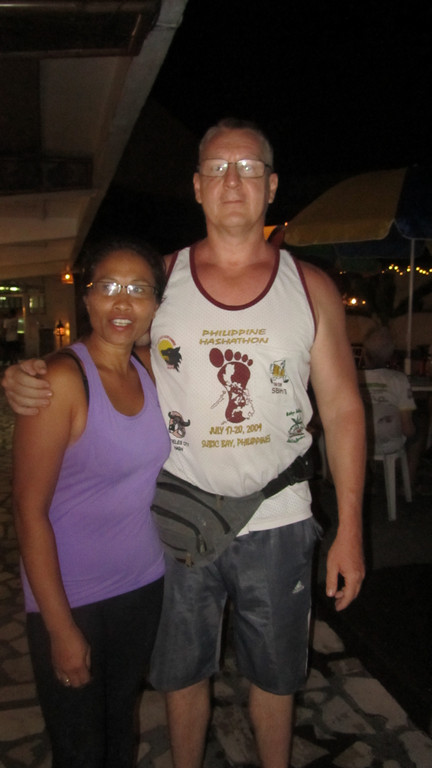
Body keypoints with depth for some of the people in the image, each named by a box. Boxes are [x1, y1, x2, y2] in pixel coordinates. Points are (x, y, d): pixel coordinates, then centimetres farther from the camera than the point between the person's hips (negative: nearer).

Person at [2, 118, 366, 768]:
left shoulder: (311, 288, -3)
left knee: (274, 675, 21)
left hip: (277, 523, 0)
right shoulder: (160, 279, -3)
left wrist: (349, 531, -4)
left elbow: (343, 409, -1)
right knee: (181, 672, 20)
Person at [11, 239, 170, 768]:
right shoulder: (63, 379, -18)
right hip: (70, 600, -5)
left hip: (142, 587, 5)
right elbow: (29, 509, -18)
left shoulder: (149, 376, 0)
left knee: (120, 725, 23)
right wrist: (60, 628, -16)